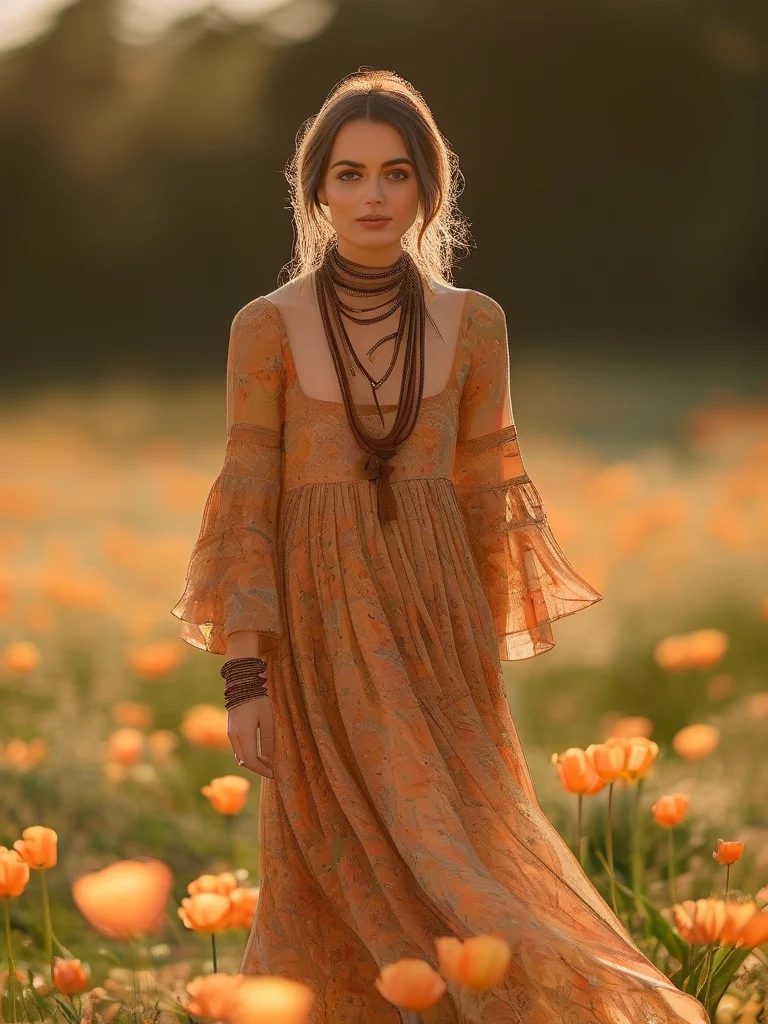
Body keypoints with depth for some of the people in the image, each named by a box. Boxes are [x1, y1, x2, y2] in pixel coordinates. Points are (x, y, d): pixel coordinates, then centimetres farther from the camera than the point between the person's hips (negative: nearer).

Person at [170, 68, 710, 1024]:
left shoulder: (472, 323, 4)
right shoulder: (267, 326, -2)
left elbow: (487, 500, 8)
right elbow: (247, 506, -4)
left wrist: (488, 660, 8)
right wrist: (244, 678, -9)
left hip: (436, 624, 2)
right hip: (322, 630, -2)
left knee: (454, 842, 2)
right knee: (348, 878, -3)